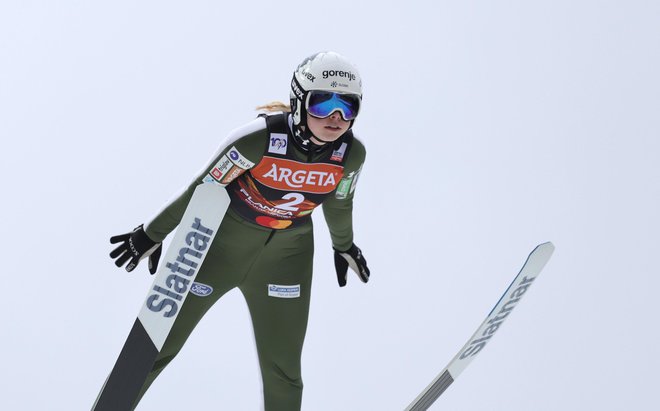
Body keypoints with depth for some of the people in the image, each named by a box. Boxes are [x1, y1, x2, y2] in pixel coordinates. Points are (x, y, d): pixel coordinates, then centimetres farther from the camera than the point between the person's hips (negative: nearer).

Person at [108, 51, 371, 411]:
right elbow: (202, 188, -16)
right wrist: (152, 234, -6)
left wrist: (344, 246, 23)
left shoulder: (351, 154, -16)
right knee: (159, 344, 6)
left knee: (283, 370, 4)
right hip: (223, 243, -3)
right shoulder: (259, 139, -29)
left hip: (286, 257, 3)